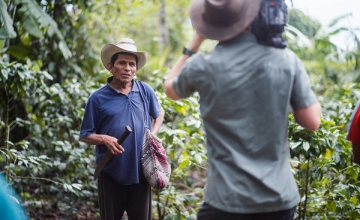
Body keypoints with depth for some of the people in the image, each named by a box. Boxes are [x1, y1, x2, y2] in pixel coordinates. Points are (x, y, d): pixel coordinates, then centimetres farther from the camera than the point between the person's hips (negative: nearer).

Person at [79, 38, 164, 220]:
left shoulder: (145, 91, 2)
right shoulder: (98, 98, -6)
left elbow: (159, 114, 21)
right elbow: (85, 135, -1)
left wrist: (152, 136, 3)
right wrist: (104, 139, -20)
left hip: (141, 171, 2)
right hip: (111, 172, -2)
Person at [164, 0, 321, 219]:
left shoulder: (203, 66, -8)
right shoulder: (287, 59, -6)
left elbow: (170, 88, 15)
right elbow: (313, 121, -2)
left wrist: (196, 40, 16)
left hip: (227, 200, -2)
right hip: (280, 197, 2)